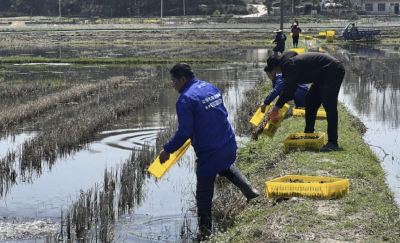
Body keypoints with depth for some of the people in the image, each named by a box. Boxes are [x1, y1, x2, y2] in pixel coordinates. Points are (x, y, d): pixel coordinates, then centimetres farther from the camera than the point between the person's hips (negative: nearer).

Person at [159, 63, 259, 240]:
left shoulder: (186, 99, -18)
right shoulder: (210, 88, 7)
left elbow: (184, 132, -21)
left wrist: (167, 150, -10)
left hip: (209, 153, -8)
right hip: (229, 145, 8)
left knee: (204, 195, 6)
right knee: (225, 167, 40)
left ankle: (205, 232, 14)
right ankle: (249, 190, 28)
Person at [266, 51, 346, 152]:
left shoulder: (290, 66, -18)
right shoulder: (292, 62, 14)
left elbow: (288, 89, -20)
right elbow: (290, 88, 23)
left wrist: (276, 107, -13)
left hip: (333, 72, -11)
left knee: (329, 106, -19)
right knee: (310, 100, 18)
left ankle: (333, 143, -23)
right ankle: (308, 134, 28)